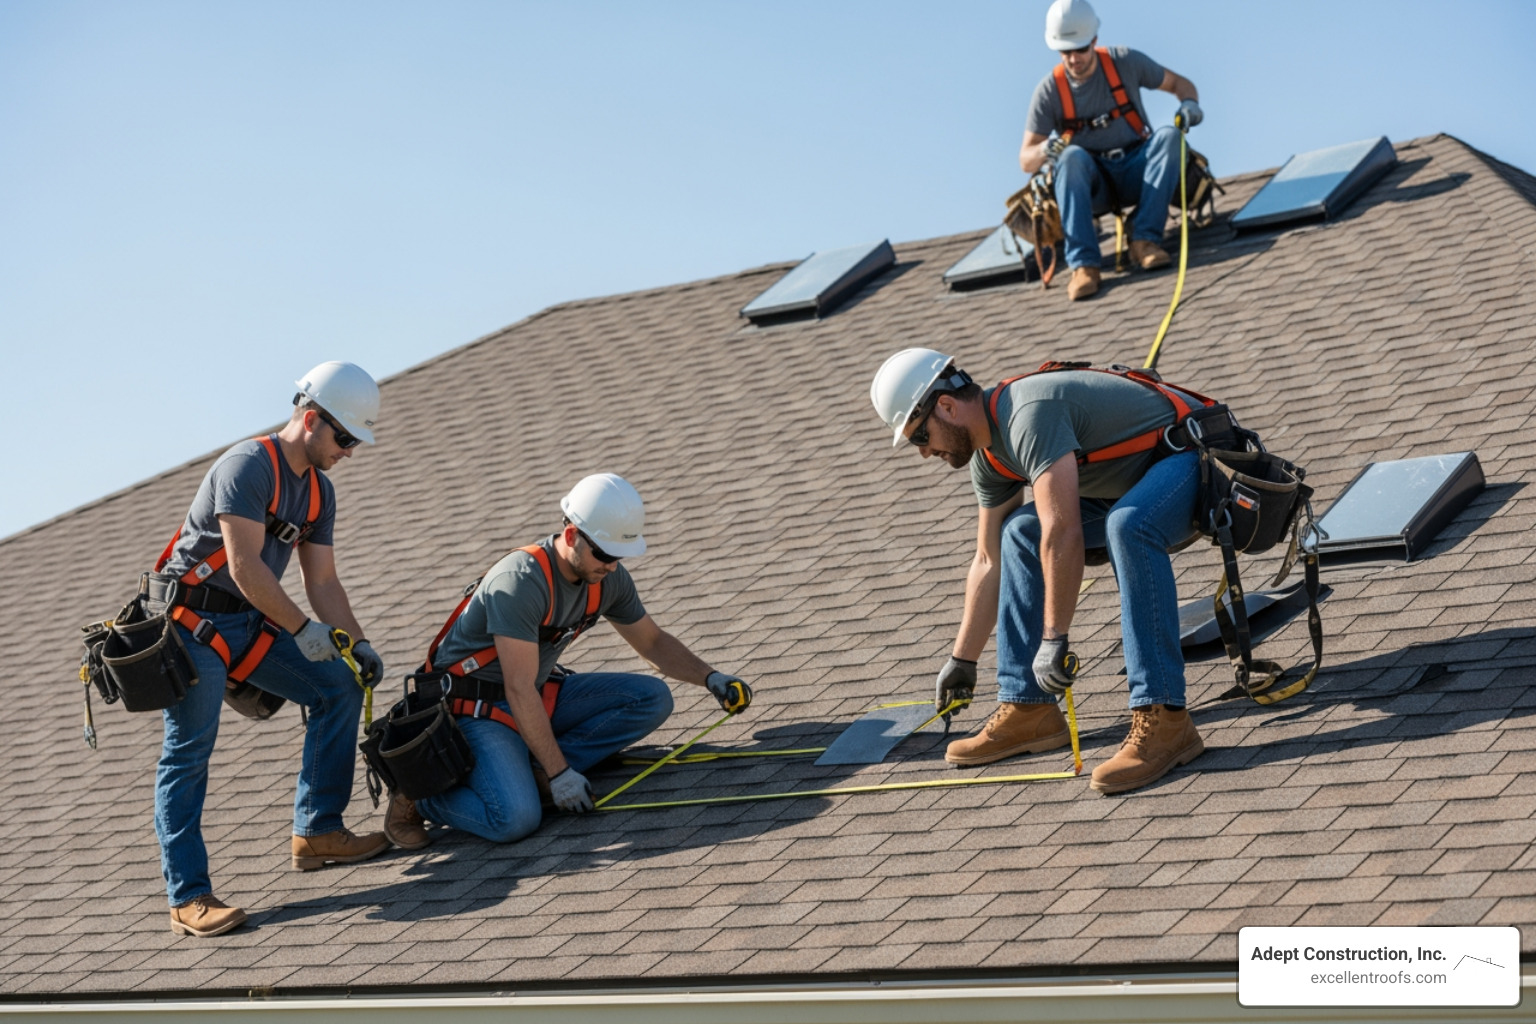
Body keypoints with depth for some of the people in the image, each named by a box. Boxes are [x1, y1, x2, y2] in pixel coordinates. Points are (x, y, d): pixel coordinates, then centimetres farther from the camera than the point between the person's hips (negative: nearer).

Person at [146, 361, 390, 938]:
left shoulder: (318, 490, 11)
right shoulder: (248, 465, -18)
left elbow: (323, 580, 12)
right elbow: (245, 567, -24)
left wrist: (357, 643, -1)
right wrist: (303, 630, -21)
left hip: (250, 624, 9)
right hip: (194, 623, -9)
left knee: (339, 686, 0)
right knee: (189, 751, -10)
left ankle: (316, 834, 5)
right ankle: (188, 899, -9)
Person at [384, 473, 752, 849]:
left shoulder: (608, 578, -4)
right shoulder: (521, 581, -28)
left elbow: (653, 641, 14)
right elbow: (520, 692, -28)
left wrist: (710, 677, -2)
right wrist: (560, 773, -27)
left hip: (540, 696, 8)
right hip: (476, 707, -8)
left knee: (652, 698, -7)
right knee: (515, 819, -31)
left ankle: (532, 769, -8)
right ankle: (419, 792, -4)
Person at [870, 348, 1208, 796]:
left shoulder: (1029, 415, -26)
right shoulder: (989, 455, 6)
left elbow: (1063, 535, -32)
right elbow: (989, 562, 16)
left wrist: (1054, 640, -28)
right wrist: (962, 659, 21)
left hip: (1194, 459, -10)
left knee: (1127, 526, -37)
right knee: (1021, 534, 5)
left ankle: (1163, 721, -38)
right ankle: (1029, 710, 4)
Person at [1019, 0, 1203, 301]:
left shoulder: (1124, 62, -4)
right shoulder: (1049, 90, -6)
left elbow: (1179, 83, 8)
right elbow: (1026, 161, -7)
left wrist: (1189, 103, -16)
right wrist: (1044, 150, -31)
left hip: (1135, 174, 1)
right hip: (1092, 185, -1)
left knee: (1168, 135, -27)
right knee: (1072, 156, -34)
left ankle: (1144, 240, -32)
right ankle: (1083, 264, -42)